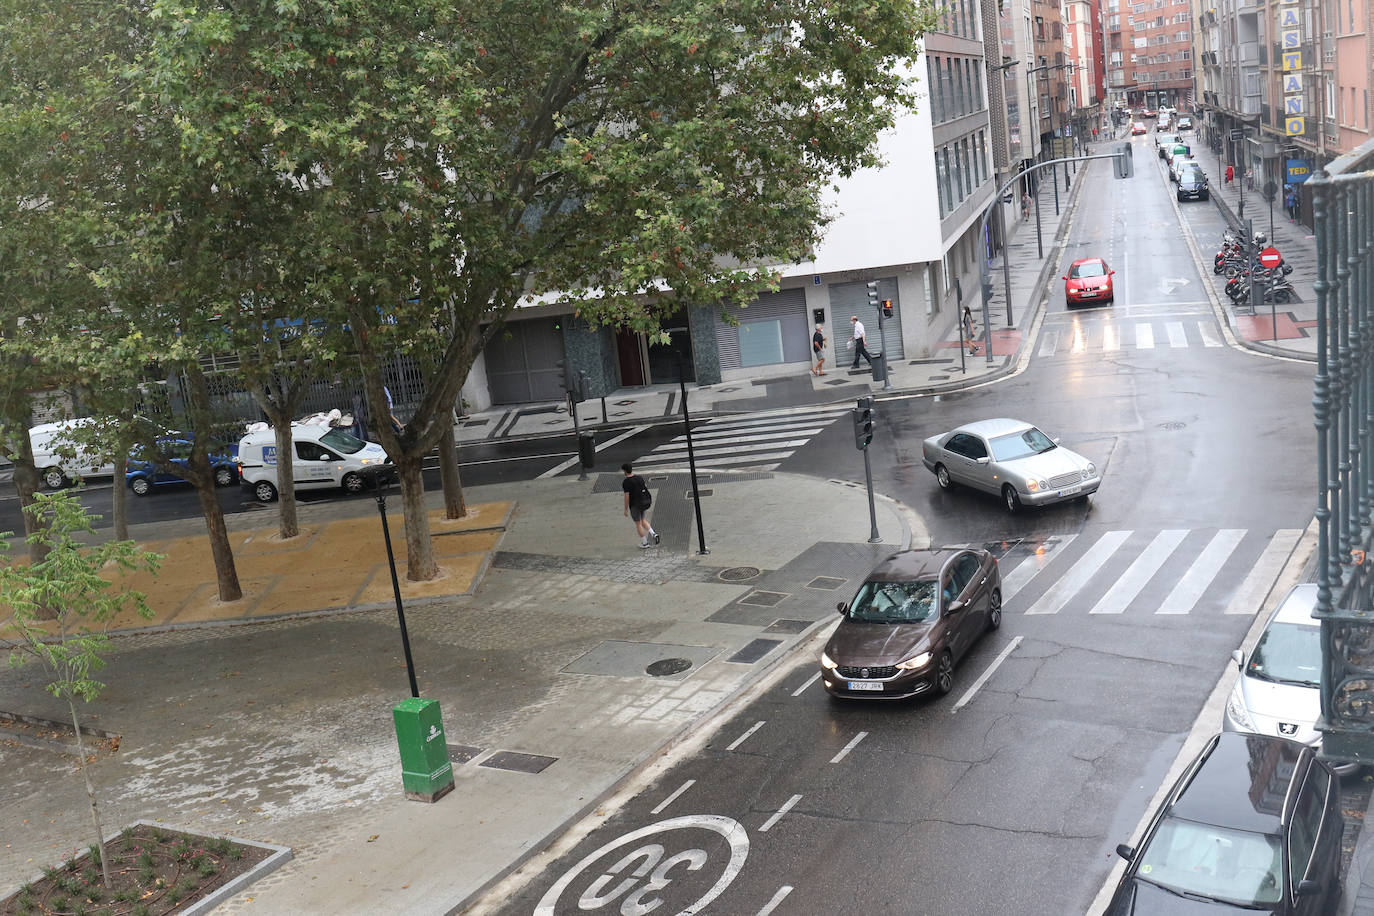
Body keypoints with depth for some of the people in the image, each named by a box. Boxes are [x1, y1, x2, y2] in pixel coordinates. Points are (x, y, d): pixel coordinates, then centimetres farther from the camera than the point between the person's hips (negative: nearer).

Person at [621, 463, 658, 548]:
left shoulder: (625, 482, -15)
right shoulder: (639, 477, 3)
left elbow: (627, 496, -16)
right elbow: (645, 488, 10)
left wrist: (626, 509, -9)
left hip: (635, 505, -6)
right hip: (645, 502, 6)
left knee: (638, 524, 9)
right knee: (643, 520, 22)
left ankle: (645, 543, 15)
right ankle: (654, 534, 3)